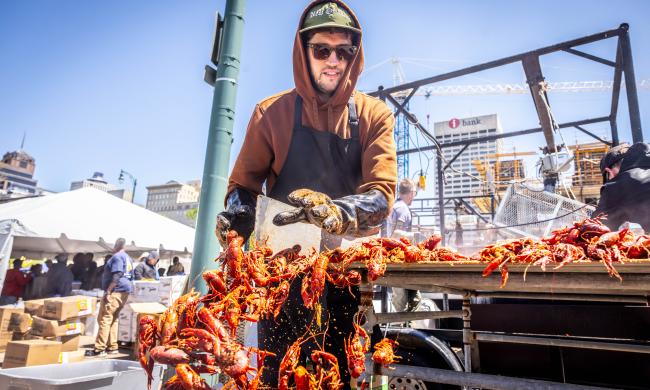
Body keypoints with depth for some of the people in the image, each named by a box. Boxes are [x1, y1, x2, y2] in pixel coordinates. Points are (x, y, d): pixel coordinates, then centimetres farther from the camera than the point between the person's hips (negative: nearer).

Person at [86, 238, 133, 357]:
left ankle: (99, 349, -8)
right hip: (125, 291, 10)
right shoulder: (128, 258, 19)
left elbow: (117, 276, -20)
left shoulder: (117, 257, -9)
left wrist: (108, 291, -20)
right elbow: (130, 276, 21)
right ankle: (112, 346, 17)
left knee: (104, 319, -8)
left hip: (116, 291, -10)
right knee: (113, 319, 15)